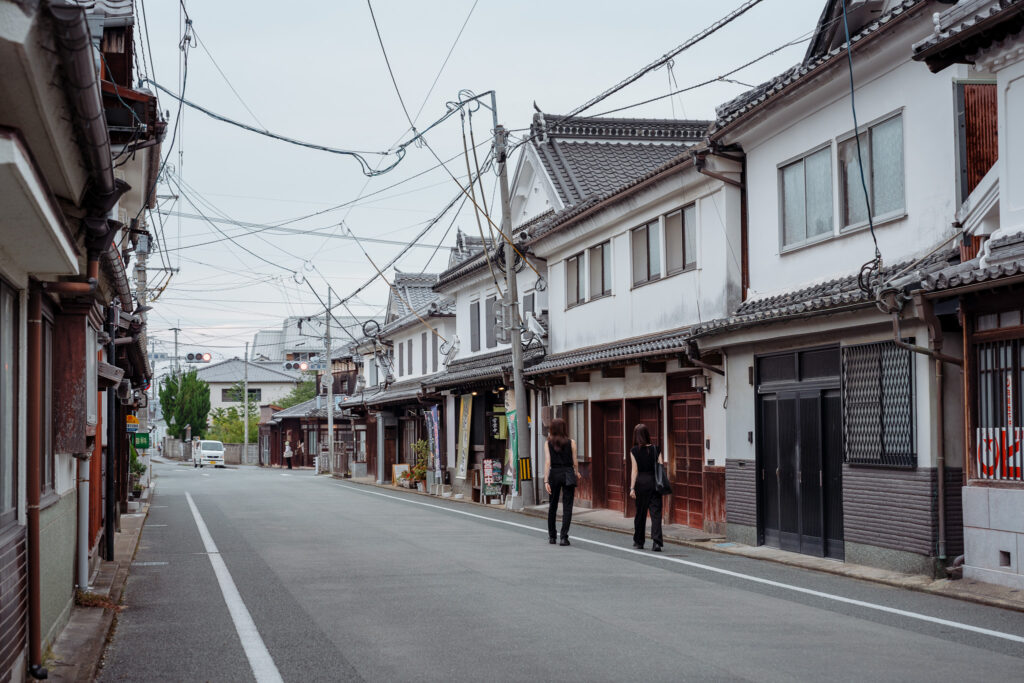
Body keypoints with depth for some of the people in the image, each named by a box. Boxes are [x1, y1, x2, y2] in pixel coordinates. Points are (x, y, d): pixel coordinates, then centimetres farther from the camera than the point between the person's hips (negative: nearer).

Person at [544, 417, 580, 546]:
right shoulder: (571, 442, -1)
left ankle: (551, 536, 21)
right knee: (567, 506, 0)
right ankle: (564, 537, -8)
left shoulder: (548, 443, 0)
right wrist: (577, 473, 19)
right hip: (568, 474, -1)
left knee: (552, 506, 14)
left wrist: (546, 481, -9)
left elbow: (547, 462, -7)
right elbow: (575, 462, 1)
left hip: (554, 474, 1)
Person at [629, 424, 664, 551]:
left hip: (641, 482, -1)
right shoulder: (656, 449, 2)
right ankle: (657, 541, -14)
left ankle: (639, 542, 22)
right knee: (656, 512, -1)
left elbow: (635, 470, -7)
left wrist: (632, 488, -7)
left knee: (640, 512, 11)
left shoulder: (634, 451, -3)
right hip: (655, 482, 1)